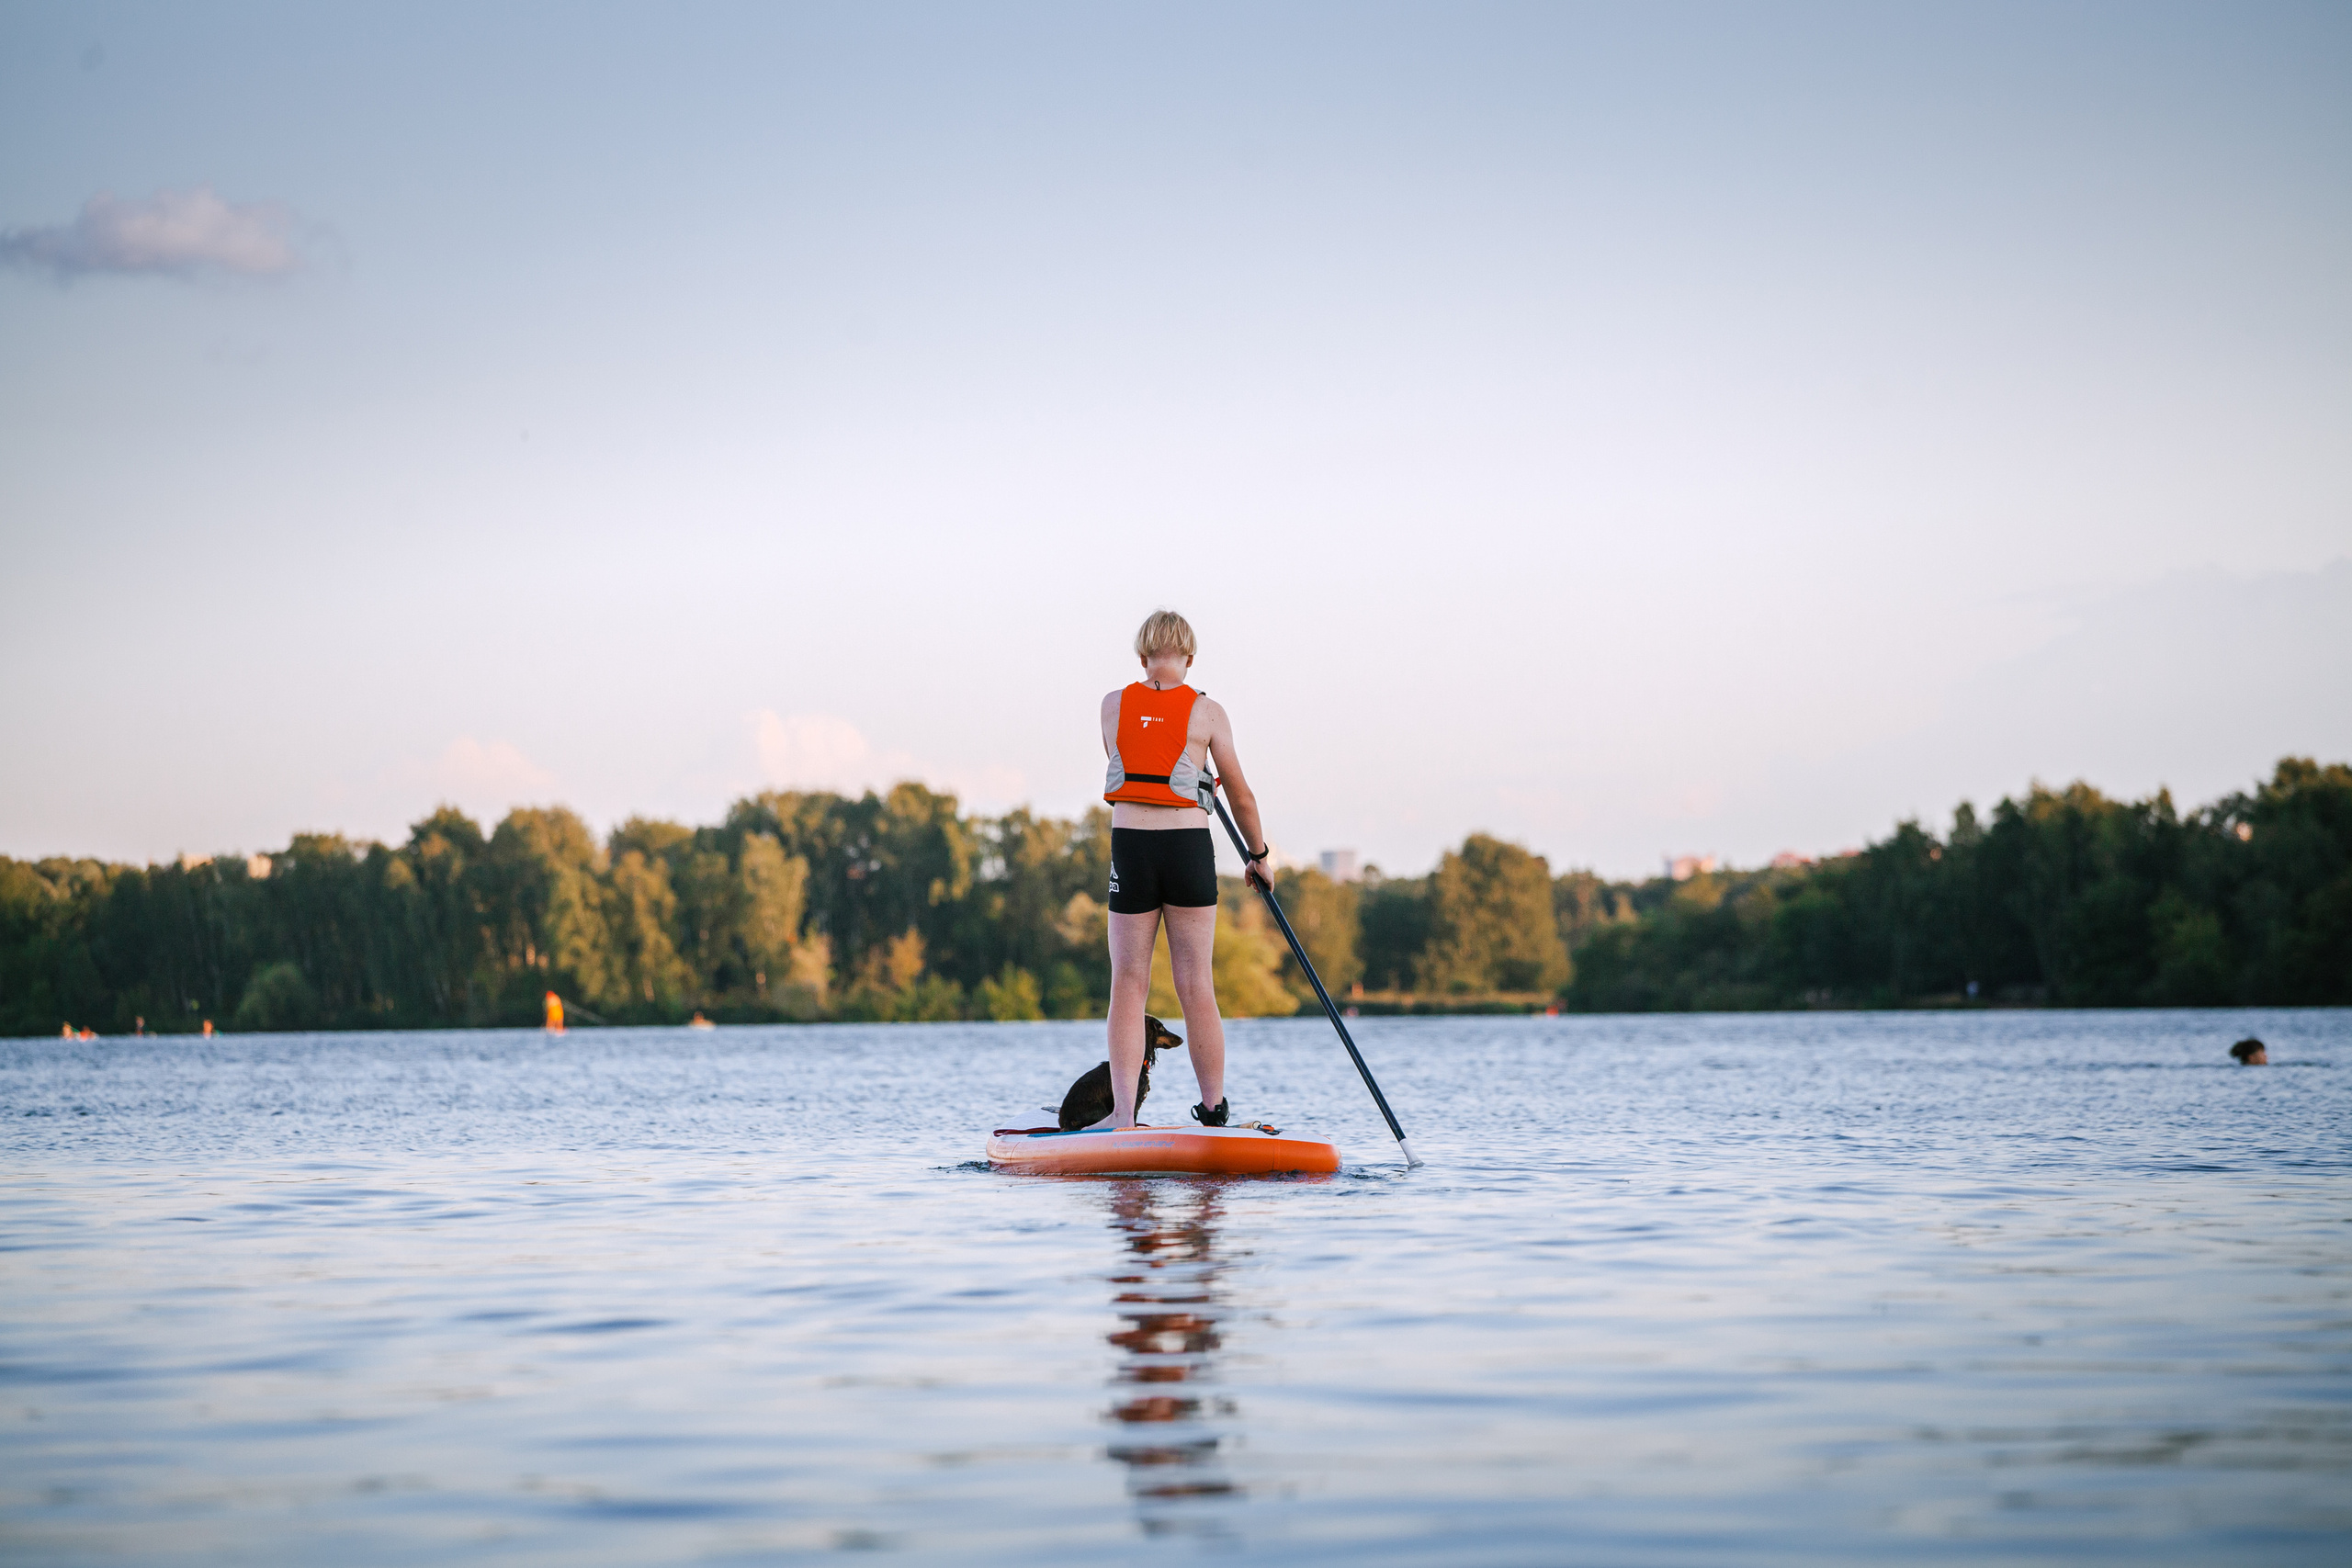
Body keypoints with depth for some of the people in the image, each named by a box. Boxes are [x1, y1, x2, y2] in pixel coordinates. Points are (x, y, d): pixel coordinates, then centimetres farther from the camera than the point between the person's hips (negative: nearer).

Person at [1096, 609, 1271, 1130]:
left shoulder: (1113, 706, 6)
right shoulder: (1207, 712, 0)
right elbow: (1241, 796, 6)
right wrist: (1259, 856, 21)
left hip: (1130, 849, 1)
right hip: (1189, 849, -1)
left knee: (1128, 984, 4)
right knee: (1195, 985, 5)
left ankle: (1123, 1113, -5)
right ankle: (1214, 1111, 10)